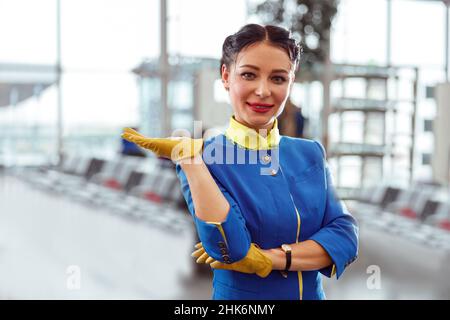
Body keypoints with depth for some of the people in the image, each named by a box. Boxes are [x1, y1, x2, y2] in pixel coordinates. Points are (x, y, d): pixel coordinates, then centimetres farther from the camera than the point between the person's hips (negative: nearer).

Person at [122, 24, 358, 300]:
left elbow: (345, 235, -9)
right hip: (238, 295, -3)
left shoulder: (311, 153, -1)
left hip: (312, 293, 3)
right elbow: (232, 252, -27)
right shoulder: (204, 158, -14)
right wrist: (187, 156, -28)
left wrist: (272, 258, -21)